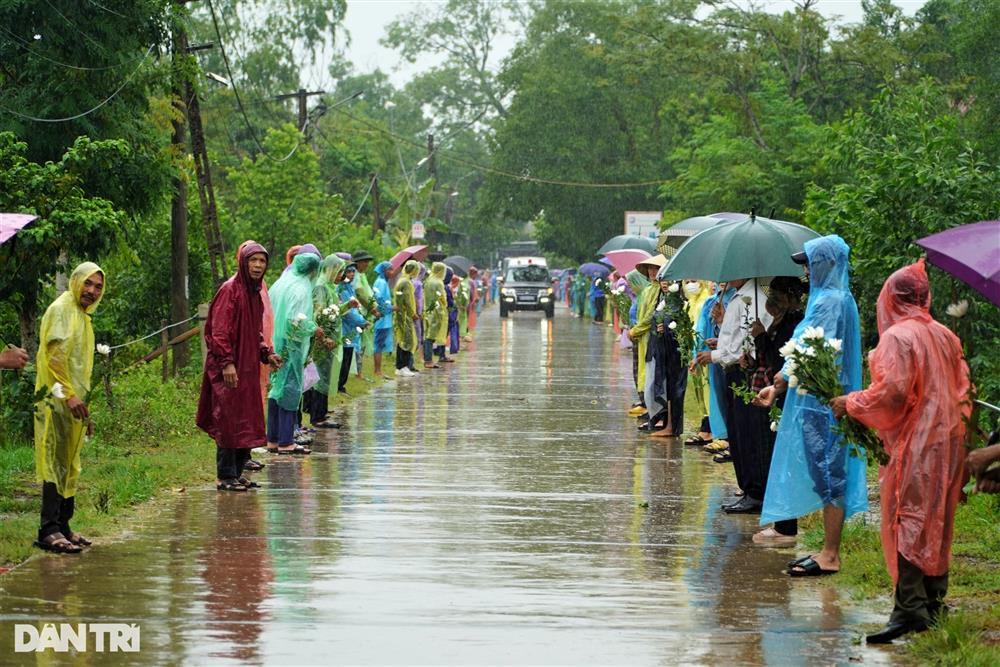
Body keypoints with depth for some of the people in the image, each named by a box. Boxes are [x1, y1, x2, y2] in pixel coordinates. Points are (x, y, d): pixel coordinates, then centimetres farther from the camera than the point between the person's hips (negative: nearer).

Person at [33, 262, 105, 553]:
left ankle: (62, 526, 13)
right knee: (56, 462, -13)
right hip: (57, 402, -9)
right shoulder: (61, 310, -7)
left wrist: (85, 408, 25)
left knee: (69, 467, 9)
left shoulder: (83, 318, 22)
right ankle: (49, 531, -17)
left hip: (73, 404, 9)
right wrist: (69, 395, -23)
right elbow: (54, 354, -18)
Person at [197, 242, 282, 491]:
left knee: (246, 421, 11)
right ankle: (225, 477, -1)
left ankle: (237, 474, 18)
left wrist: (267, 354, 12)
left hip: (248, 366, 9)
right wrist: (227, 363, -24)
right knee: (229, 421, -6)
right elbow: (219, 330, -18)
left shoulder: (254, 293, 14)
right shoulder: (230, 290, -12)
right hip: (229, 369, -9)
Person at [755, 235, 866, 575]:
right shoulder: (826, 297, 15)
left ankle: (830, 556, -1)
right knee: (825, 474, 12)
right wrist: (778, 387, 16)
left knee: (827, 473, -5)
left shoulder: (832, 301, -15)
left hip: (823, 402, -10)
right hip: (817, 398, 10)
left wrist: (786, 375, -8)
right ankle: (828, 550, 18)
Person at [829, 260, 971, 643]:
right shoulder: (945, 336, 9)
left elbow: (892, 392, -21)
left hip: (914, 445, -8)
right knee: (937, 523, 14)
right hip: (948, 440, 8)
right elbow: (963, 389, 13)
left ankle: (909, 609, -12)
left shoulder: (897, 337, -13)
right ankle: (934, 603, 21)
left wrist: (851, 403, -8)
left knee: (907, 522, -7)